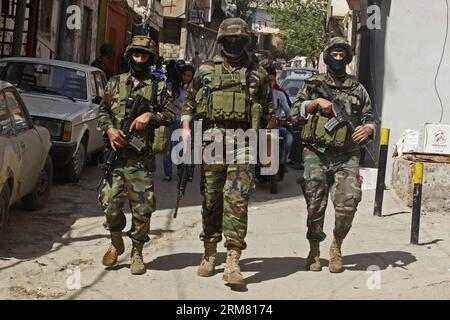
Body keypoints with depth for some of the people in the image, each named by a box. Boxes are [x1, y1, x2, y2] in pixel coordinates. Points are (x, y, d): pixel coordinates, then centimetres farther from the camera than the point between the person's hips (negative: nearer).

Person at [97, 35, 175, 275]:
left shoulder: (158, 87, 9)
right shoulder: (115, 83, 13)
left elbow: (170, 115, 8)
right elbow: (102, 111, 14)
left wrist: (150, 115, -10)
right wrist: (109, 129, -5)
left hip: (142, 158, -1)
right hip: (115, 154, 1)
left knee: (142, 208, -1)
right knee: (110, 202, -3)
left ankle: (137, 253, 12)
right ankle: (116, 243, 21)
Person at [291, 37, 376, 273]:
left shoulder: (357, 89, 14)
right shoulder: (313, 84, 10)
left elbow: (369, 117, 16)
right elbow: (295, 112, 4)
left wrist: (367, 128, -6)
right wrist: (316, 102, -10)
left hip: (346, 156, 1)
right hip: (317, 154, -1)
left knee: (349, 200, -14)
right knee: (315, 204, 1)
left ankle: (337, 247, 7)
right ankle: (314, 251, 18)